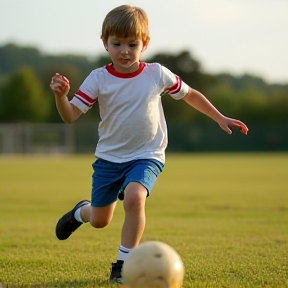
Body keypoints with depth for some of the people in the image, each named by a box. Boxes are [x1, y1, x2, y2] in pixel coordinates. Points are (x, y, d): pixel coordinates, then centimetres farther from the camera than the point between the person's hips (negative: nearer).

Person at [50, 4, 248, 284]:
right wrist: (60, 94, -35)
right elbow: (70, 116, -15)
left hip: (146, 156, -1)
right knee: (99, 221, 12)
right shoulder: (98, 79, -10)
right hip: (109, 157, 1)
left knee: (134, 196, -32)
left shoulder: (157, 74, -7)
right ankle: (81, 212, 52)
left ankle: (123, 265, -18)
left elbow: (189, 94, 10)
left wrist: (220, 118, 9)